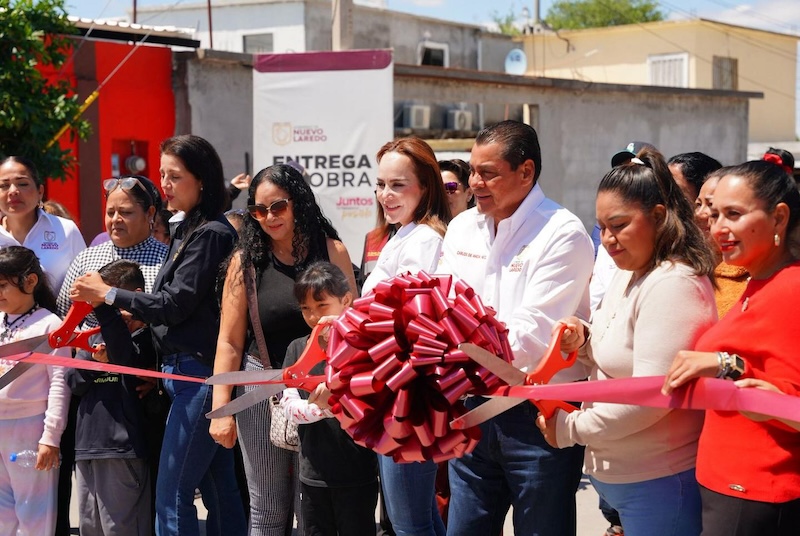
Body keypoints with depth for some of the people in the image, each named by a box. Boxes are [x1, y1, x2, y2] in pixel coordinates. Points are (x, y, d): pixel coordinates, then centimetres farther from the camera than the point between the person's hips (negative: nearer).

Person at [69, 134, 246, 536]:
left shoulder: (210, 234, -13)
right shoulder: (186, 230, 15)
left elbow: (177, 303, -15)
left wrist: (108, 294, -8)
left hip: (200, 373, -9)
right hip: (186, 369, 9)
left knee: (171, 493, -6)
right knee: (219, 491, 12)